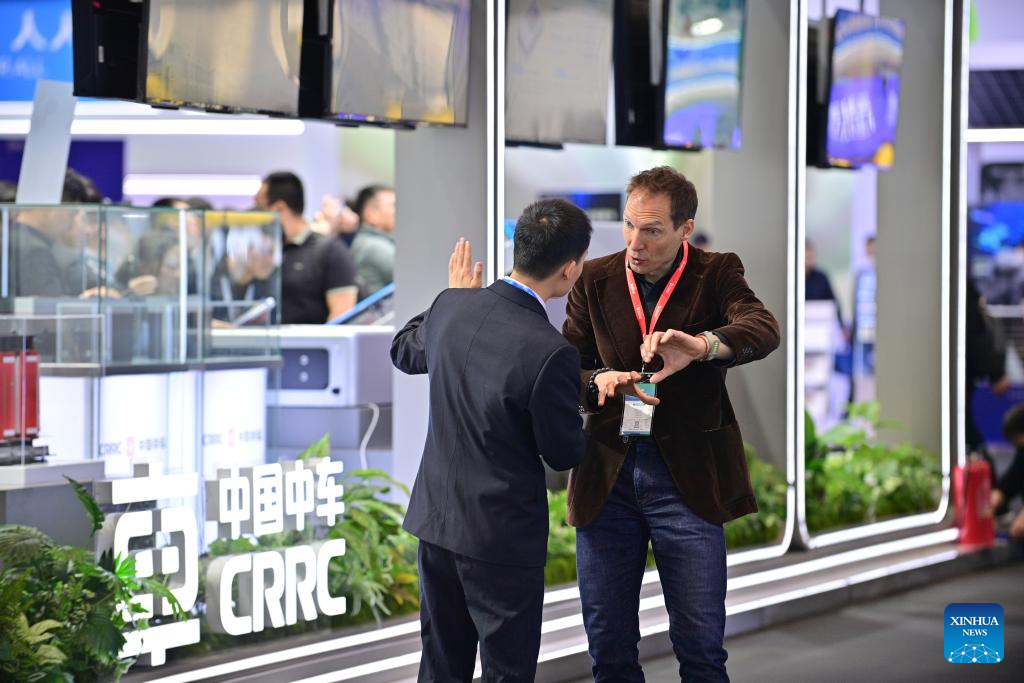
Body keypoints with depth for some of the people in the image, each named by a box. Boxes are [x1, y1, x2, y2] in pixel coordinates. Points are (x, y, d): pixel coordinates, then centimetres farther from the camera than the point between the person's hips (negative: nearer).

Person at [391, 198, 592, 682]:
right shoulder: (549, 353, -25)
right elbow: (564, 454, -11)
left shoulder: (451, 306, -5)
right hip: (502, 534, -7)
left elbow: (404, 353, 18)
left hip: (435, 516, 7)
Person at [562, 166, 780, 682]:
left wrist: (701, 346, -39)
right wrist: (597, 381, -17)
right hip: (607, 477, 2)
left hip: (687, 480, -2)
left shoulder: (716, 274, -1)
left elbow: (763, 330, -19)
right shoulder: (596, 280, 6)